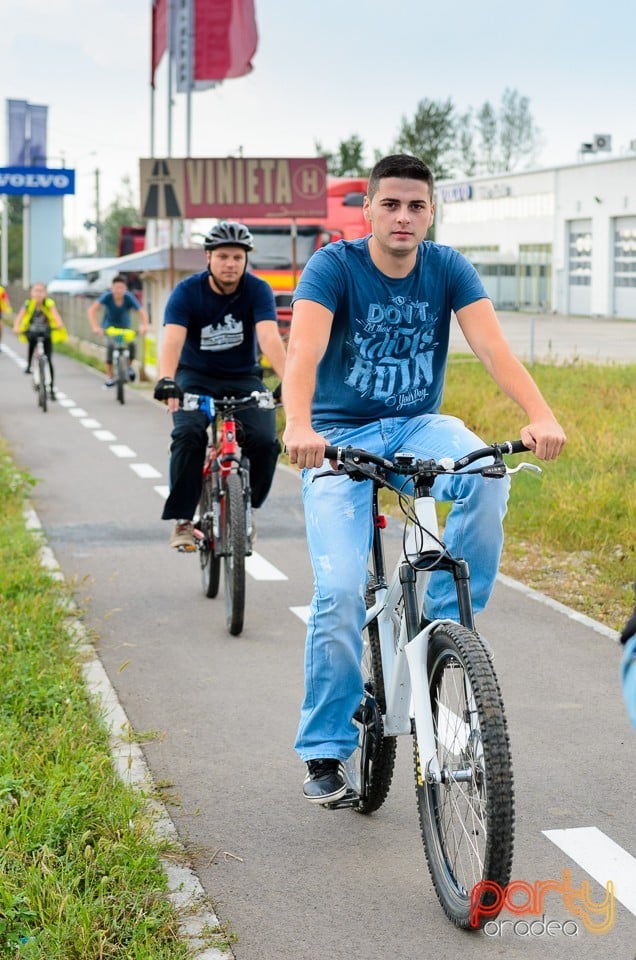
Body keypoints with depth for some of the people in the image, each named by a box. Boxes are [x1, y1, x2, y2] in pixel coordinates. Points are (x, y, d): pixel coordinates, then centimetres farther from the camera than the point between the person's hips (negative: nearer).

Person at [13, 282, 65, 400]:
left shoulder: (49, 304, -14)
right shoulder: (28, 304, -12)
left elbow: (55, 315, -29)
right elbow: (19, 317, -22)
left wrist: (60, 324, -50)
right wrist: (16, 327, -42)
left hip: (46, 334, 0)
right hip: (32, 332, 0)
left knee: (49, 361, -5)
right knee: (32, 338, -37)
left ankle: (52, 389, 4)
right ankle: (28, 365, -21)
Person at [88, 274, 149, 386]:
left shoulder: (129, 298, -23)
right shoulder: (107, 297, -26)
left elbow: (142, 312, -28)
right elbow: (92, 310, -33)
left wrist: (144, 325, -47)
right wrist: (95, 327, -46)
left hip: (125, 325, 1)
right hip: (109, 325, -1)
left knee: (131, 344, -22)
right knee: (111, 346, -24)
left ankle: (129, 366, 9)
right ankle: (109, 377, -13)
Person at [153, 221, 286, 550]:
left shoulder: (258, 290, -13)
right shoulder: (187, 292, -15)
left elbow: (269, 338, -28)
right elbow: (172, 341, -28)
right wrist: (166, 380, -49)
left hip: (243, 378, 1)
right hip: (196, 377, -1)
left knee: (264, 441, -22)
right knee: (188, 435, -29)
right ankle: (182, 520, -15)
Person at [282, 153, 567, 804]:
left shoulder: (449, 269, -4)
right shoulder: (333, 266, -12)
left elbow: (492, 346, -18)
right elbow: (304, 351, -28)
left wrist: (540, 416, -37)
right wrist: (299, 426, -49)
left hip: (418, 426, 3)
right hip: (340, 436, -2)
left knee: (487, 477, -32)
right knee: (340, 592, -16)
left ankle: (446, 621, -13)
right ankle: (324, 750, 0)